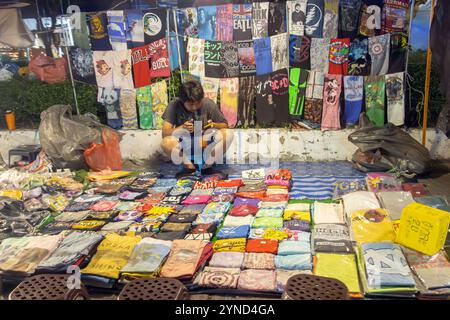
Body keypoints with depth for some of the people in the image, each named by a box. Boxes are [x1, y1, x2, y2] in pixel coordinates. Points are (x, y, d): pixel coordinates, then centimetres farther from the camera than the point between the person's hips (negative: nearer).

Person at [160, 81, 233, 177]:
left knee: (228, 134, -25)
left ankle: (208, 165, -10)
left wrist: (214, 125, -25)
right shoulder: (174, 105, -14)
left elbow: (225, 125, -2)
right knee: (166, 142, -33)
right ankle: (189, 166, -10)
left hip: (205, 145, 1)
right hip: (183, 147, -1)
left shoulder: (209, 104, -12)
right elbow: (165, 133, -19)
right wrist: (181, 128, -38)